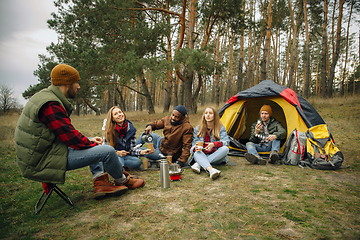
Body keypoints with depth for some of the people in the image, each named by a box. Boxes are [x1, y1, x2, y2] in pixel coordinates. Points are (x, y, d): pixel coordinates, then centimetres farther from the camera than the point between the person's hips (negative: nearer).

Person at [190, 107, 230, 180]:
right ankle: (210, 170, -60)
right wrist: (196, 147, -26)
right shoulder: (197, 129, 7)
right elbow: (194, 143, 1)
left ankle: (199, 164, -34)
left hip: (216, 158, 0)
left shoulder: (221, 128, 3)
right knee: (197, 153, -32)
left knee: (225, 149, -30)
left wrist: (214, 144, -33)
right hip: (202, 156, 0)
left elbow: (226, 142, -12)